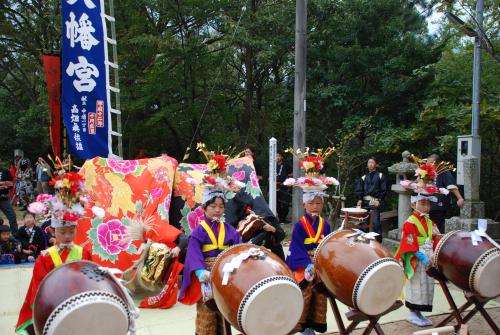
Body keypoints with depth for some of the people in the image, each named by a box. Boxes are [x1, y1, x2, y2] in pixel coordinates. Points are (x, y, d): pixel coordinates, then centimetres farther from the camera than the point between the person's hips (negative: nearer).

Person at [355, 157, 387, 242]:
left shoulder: (380, 176, 8)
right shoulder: (364, 177, 18)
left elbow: (383, 190, 1)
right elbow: (359, 189, 12)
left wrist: (379, 201, -10)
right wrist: (359, 199, -3)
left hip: (375, 203, -4)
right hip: (365, 202, 4)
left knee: (376, 223, -10)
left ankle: (378, 242, -3)